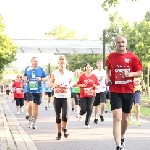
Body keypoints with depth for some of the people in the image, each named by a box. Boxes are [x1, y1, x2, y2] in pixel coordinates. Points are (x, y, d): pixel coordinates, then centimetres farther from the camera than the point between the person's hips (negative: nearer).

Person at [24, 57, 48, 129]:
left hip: (38, 91, 1)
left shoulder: (41, 69, -2)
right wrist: (25, 79, -3)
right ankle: (30, 119, 2)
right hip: (30, 90, -1)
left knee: (36, 107, 8)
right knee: (30, 104, -20)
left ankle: (34, 122, 22)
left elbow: (46, 77, 4)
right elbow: (25, 76, 19)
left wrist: (41, 79, -14)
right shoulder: (27, 69, 1)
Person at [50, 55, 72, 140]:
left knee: (65, 114, -14)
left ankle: (64, 129, 12)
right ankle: (59, 133, 14)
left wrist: (69, 86, -6)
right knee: (58, 116, 3)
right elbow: (51, 83, 10)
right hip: (57, 97, 1)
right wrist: (54, 84, -11)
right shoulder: (54, 73, 4)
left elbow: (71, 82, 15)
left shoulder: (69, 73, 5)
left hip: (66, 97, -1)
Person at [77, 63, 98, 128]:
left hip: (91, 95, 1)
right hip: (83, 95, -1)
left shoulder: (94, 76, 3)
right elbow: (78, 84, 6)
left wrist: (95, 86, -14)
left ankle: (87, 123, 10)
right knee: (83, 109, -7)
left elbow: (96, 86, 9)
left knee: (89, 109, -3)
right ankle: (80, 114, 32)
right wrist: (82, 85, -14)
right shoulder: (82, 76, -1)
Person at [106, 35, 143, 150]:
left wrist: (130, 74, -18)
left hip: (128, 91, 1)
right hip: (115, 91, -1)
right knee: (117, 117, -14)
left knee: (125, 118, 14)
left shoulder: (133, 57, -3)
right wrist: (108, 78, 3)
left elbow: (140, 73, -1)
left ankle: (122, 137, 42)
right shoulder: (111, 56, 2)